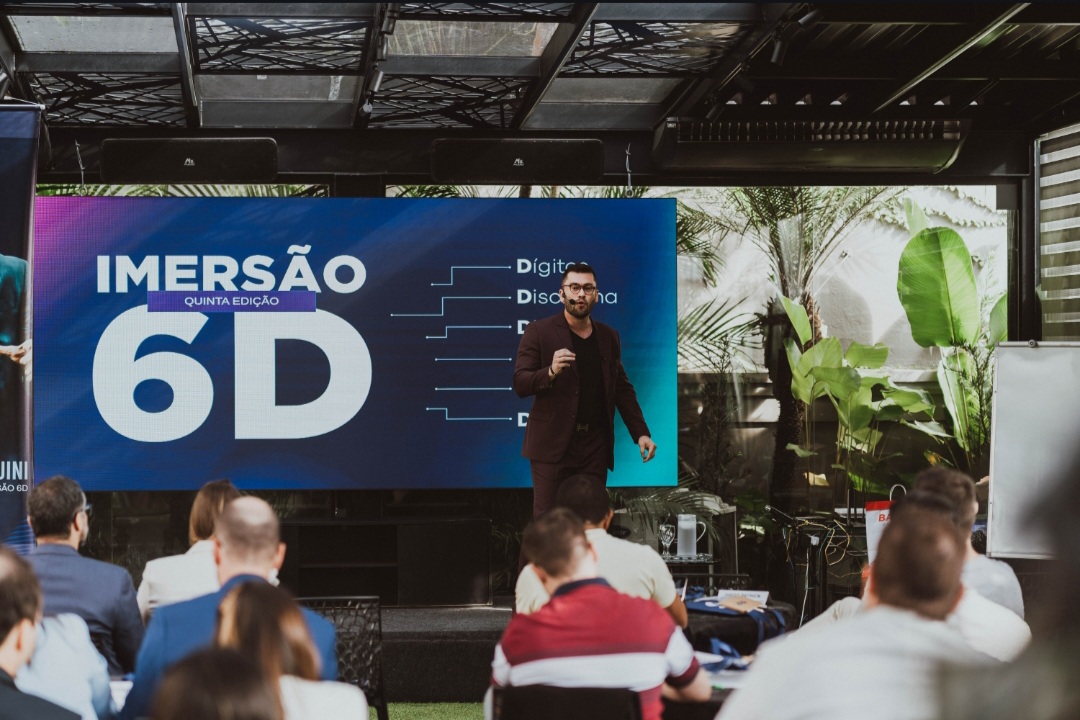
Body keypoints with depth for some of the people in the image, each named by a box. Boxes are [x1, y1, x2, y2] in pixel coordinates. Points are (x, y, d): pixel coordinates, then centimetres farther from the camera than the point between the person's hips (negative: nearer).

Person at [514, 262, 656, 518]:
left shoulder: (609, 337, 12)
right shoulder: (538, 332, -1)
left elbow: (622, 388, 16)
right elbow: (520, 384, -6)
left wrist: (641, 432, 5)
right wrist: (551, 372, -26)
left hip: (595, 445, 4)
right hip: (553, 443, -4)